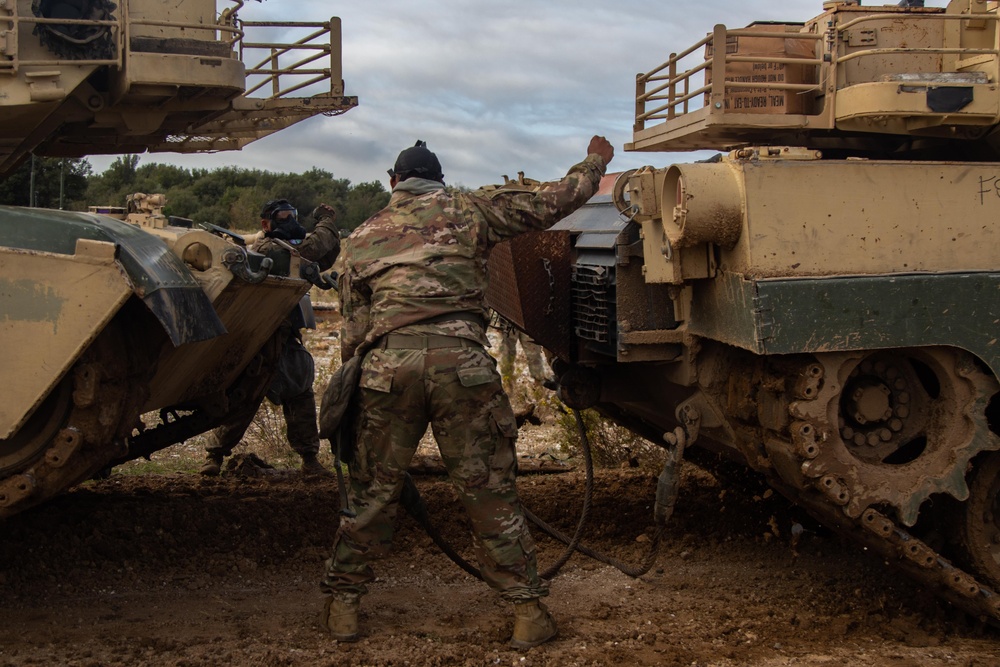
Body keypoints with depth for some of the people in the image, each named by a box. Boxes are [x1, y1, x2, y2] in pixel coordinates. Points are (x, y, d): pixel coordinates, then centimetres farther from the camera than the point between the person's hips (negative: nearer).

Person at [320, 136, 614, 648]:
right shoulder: (468, 211, 15)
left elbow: (353, 327, 17)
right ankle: (527, 610, 13)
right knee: (490, 491, 6)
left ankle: (343, 605, 22)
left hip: (388, 362, 2)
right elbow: (548, 204, 17)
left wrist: (353, 372, 28)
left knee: (372, 491, 13)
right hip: (461, 358, -1)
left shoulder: (362, 238, 20)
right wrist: (595, 163, 33)